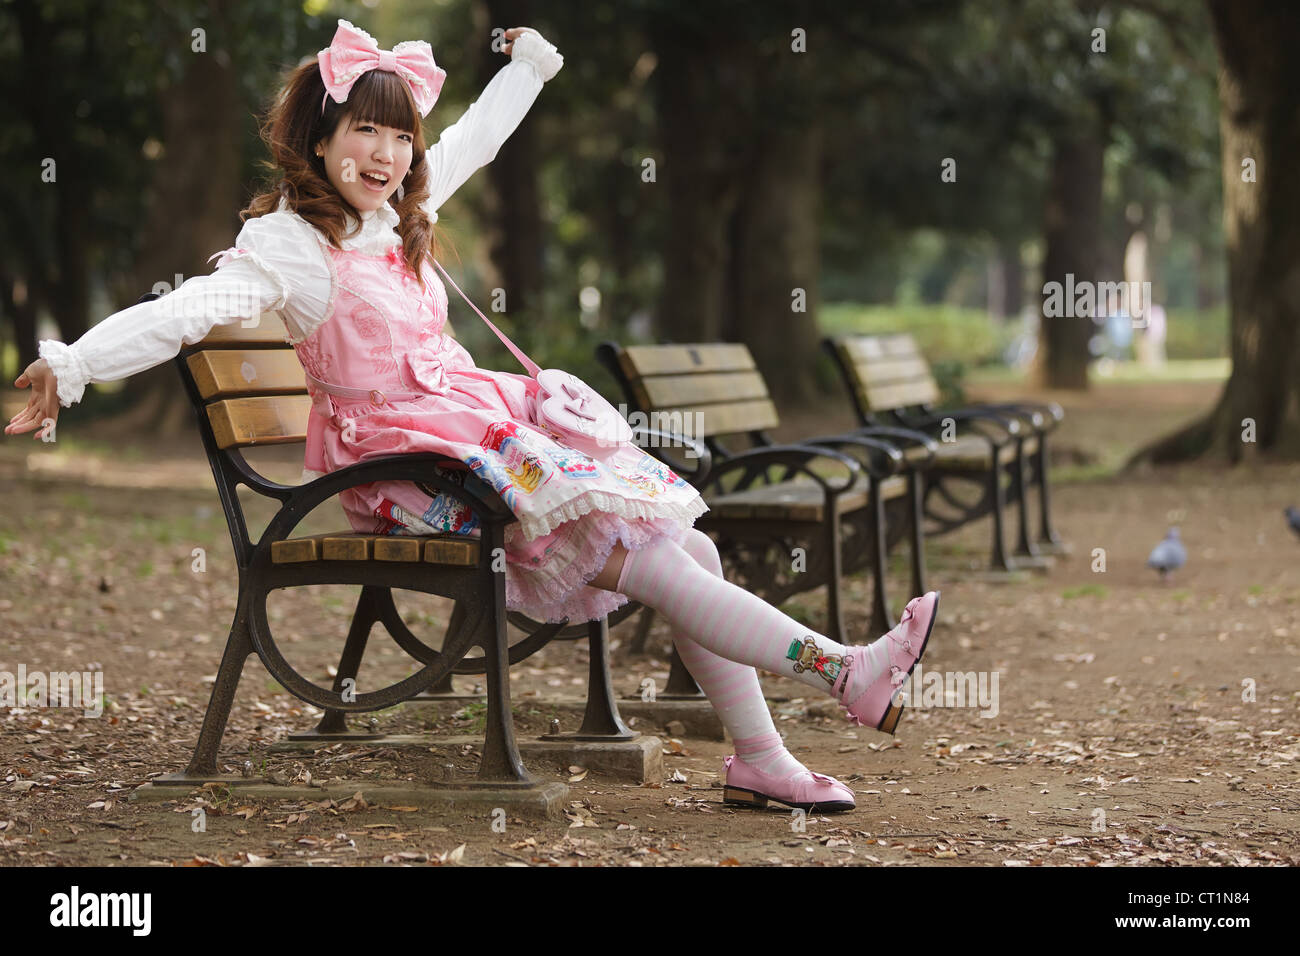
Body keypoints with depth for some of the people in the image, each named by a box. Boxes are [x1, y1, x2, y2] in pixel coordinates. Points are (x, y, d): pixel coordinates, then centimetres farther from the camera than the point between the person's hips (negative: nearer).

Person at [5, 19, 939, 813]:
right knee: (657, 567, -19)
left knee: (692, 547, -3)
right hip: (407, 461, -9)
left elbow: (474, 138, 31)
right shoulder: (288, 242, -11)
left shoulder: (399, 210, 12)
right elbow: (188, 309, -25)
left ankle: (758, 755, 3)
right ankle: (846, 670, -16)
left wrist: (528, 63, 43)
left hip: (486, 421, 9)